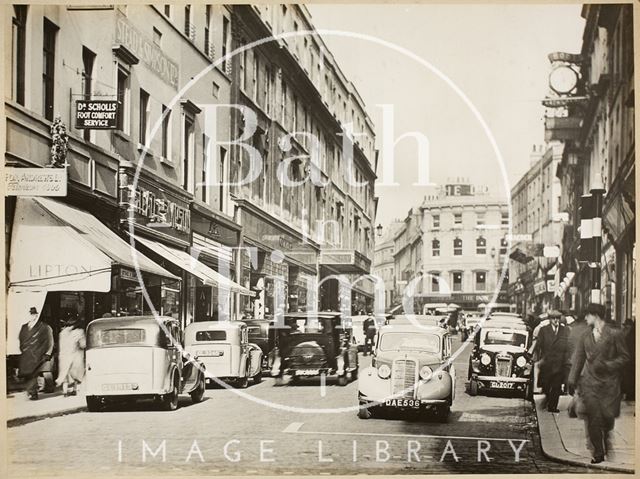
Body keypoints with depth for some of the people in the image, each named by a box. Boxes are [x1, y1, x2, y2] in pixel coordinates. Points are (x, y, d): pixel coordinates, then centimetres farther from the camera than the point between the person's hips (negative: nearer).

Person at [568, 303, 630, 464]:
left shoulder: (615, 335, -3)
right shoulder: (585, 337, 10)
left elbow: (625, 357, -1)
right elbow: (578, 359, 12)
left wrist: (607, 365, -13)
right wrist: (572, 380, 6)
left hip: (610, 383, -3)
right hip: (590, 383, 3)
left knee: (608, 416, -1)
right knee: (593, 419, -4)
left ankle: (607, 443, 28)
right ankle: (598, 453, 4)